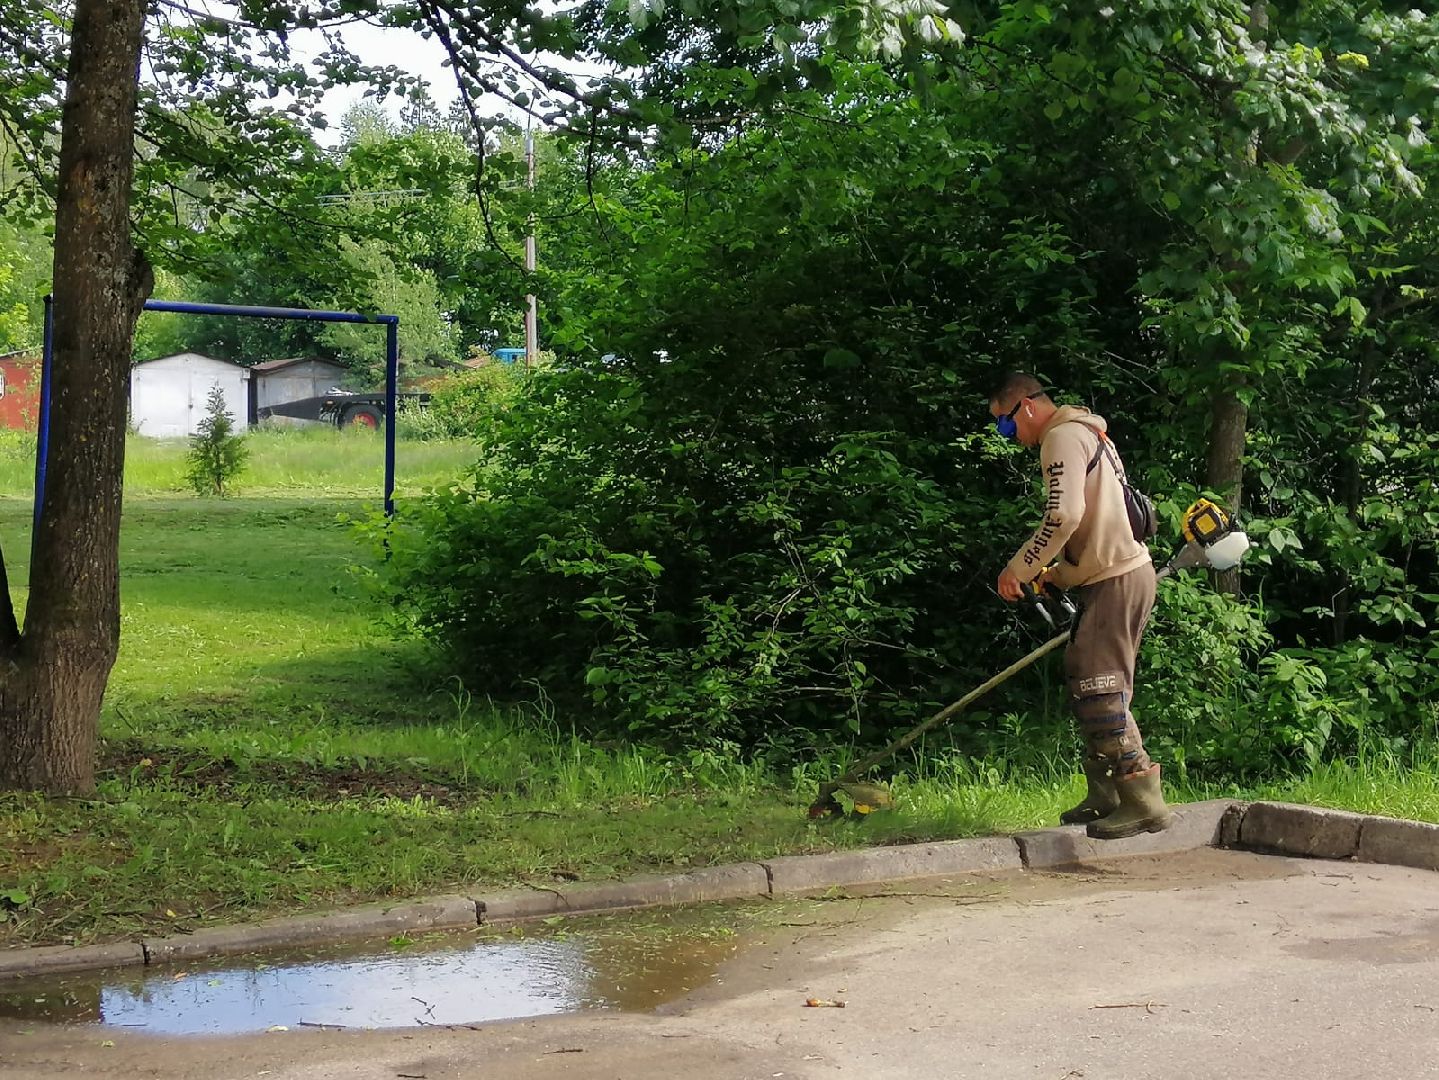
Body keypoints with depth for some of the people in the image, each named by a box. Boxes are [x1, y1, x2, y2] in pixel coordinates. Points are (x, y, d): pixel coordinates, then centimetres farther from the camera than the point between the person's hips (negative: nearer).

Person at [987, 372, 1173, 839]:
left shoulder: (1064, 438, -11)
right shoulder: (1084, 434, 22)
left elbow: (1064, 516, -24)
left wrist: (1019, 569, -16)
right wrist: (1058, 572, 17)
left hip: (1117, 579, -11)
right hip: (1112, 575, 11)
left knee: (1099, 690, -13)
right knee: (1087, 684, 14)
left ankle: (1144, 803, -15)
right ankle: (1104, 796, 20)